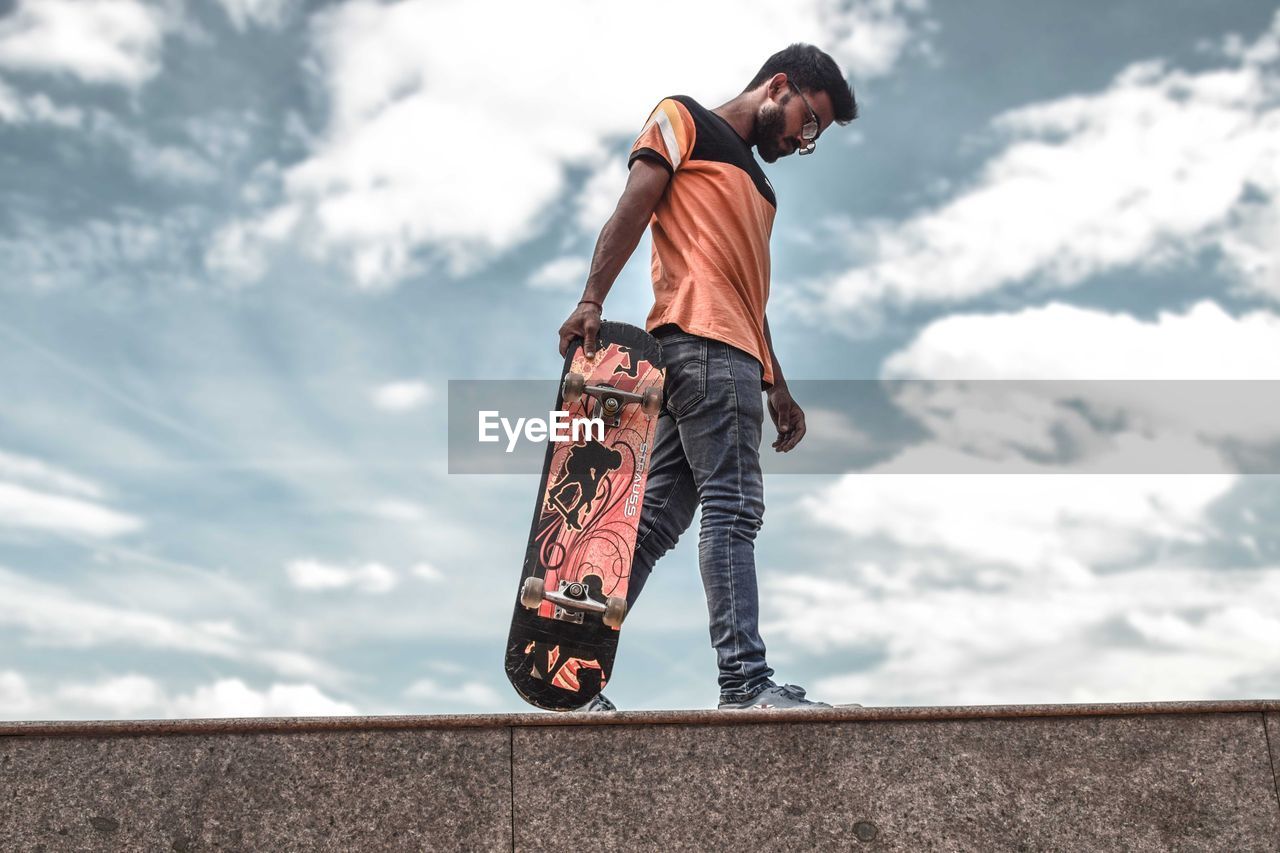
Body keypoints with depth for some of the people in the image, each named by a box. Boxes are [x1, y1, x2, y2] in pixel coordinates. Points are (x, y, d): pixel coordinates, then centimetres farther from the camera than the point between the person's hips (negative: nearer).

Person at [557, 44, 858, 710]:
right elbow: (631, 210, -4)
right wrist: (591, 301, -17)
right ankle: (746, 682, -15)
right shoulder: (683, 120, 10)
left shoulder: (757, 184, 33)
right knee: (732, 508, -14)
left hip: (732, 353, 8)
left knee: (657, 519, 3)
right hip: (702, 338, -8)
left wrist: (777, 387, 22)